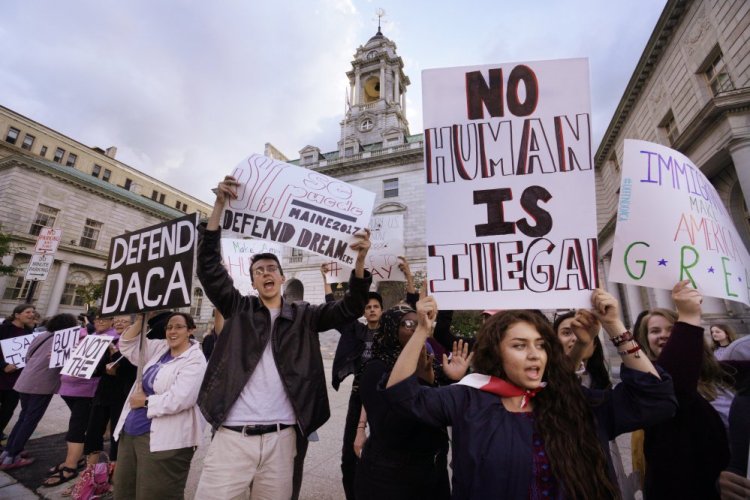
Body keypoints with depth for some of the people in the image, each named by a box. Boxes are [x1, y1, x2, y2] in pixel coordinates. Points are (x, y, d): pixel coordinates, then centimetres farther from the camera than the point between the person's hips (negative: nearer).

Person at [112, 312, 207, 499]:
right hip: (131, 432, 8)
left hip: (164, 440, -8)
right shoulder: (159, 348, 10)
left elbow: (177, 400, -24)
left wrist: (145, 401, -11)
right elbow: (127, 346, 13)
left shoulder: (194, 361, -16)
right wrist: (140, 320, 0)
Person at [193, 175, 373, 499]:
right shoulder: (239, 309, 5)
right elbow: (209, 267, -4)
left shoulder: (303, 316, 5)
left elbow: (349, 309, -5)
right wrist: (220, 204, -14)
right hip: (232, 436, 0)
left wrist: (360, 259, -22)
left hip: (281, 438, 1)